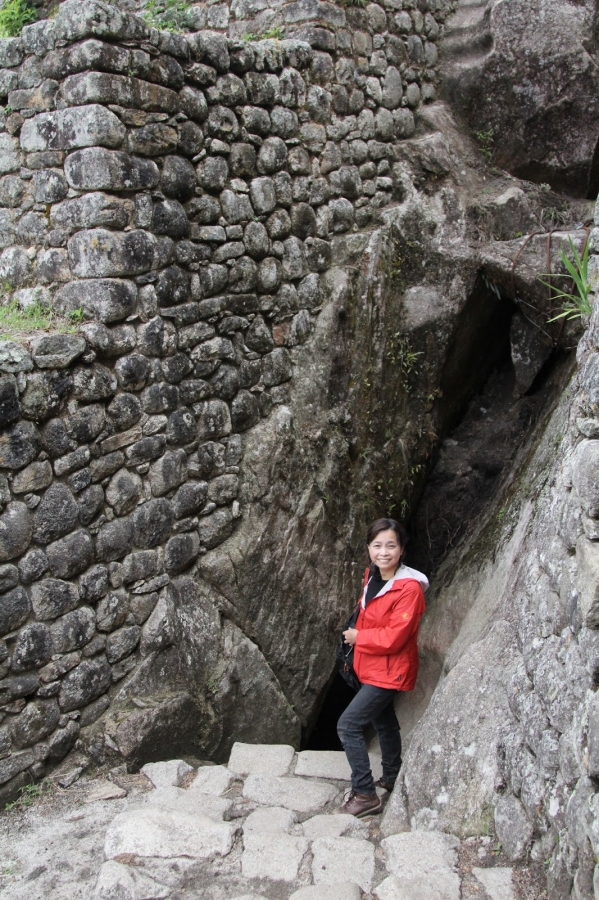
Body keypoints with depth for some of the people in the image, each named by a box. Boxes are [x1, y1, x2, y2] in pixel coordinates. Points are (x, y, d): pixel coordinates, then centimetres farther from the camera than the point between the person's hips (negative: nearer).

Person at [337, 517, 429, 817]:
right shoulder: (372, 577, -1)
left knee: (348, 725, -11)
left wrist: (358, 637, -15)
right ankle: (391, 778, 45)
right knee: (384, 722, 25)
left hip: (390, 671, -9)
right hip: (371, 666, 9)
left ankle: (365, 795, 0)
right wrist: (357, 633, 1)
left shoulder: (409, 588, -26)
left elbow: (393, 638, -27)